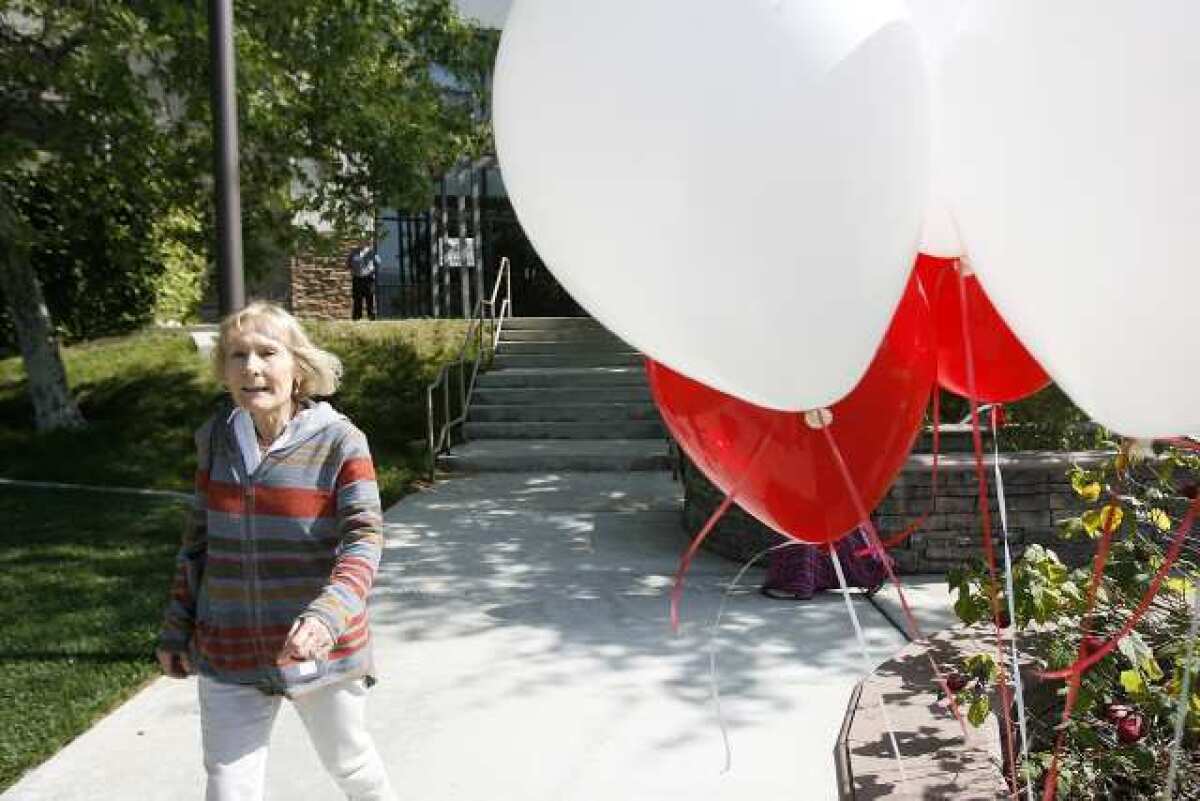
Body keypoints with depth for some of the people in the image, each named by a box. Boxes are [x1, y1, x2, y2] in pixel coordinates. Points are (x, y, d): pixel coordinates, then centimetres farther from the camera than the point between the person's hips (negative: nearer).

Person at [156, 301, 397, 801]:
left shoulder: (339, 442, -15)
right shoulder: (217, 439, -1)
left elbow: (364, 541, -22)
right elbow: (199, 539, 9)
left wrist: (326, 615, -38)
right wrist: (177, 628, 12)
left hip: (318, 650, -3)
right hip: (229, 655, 3)